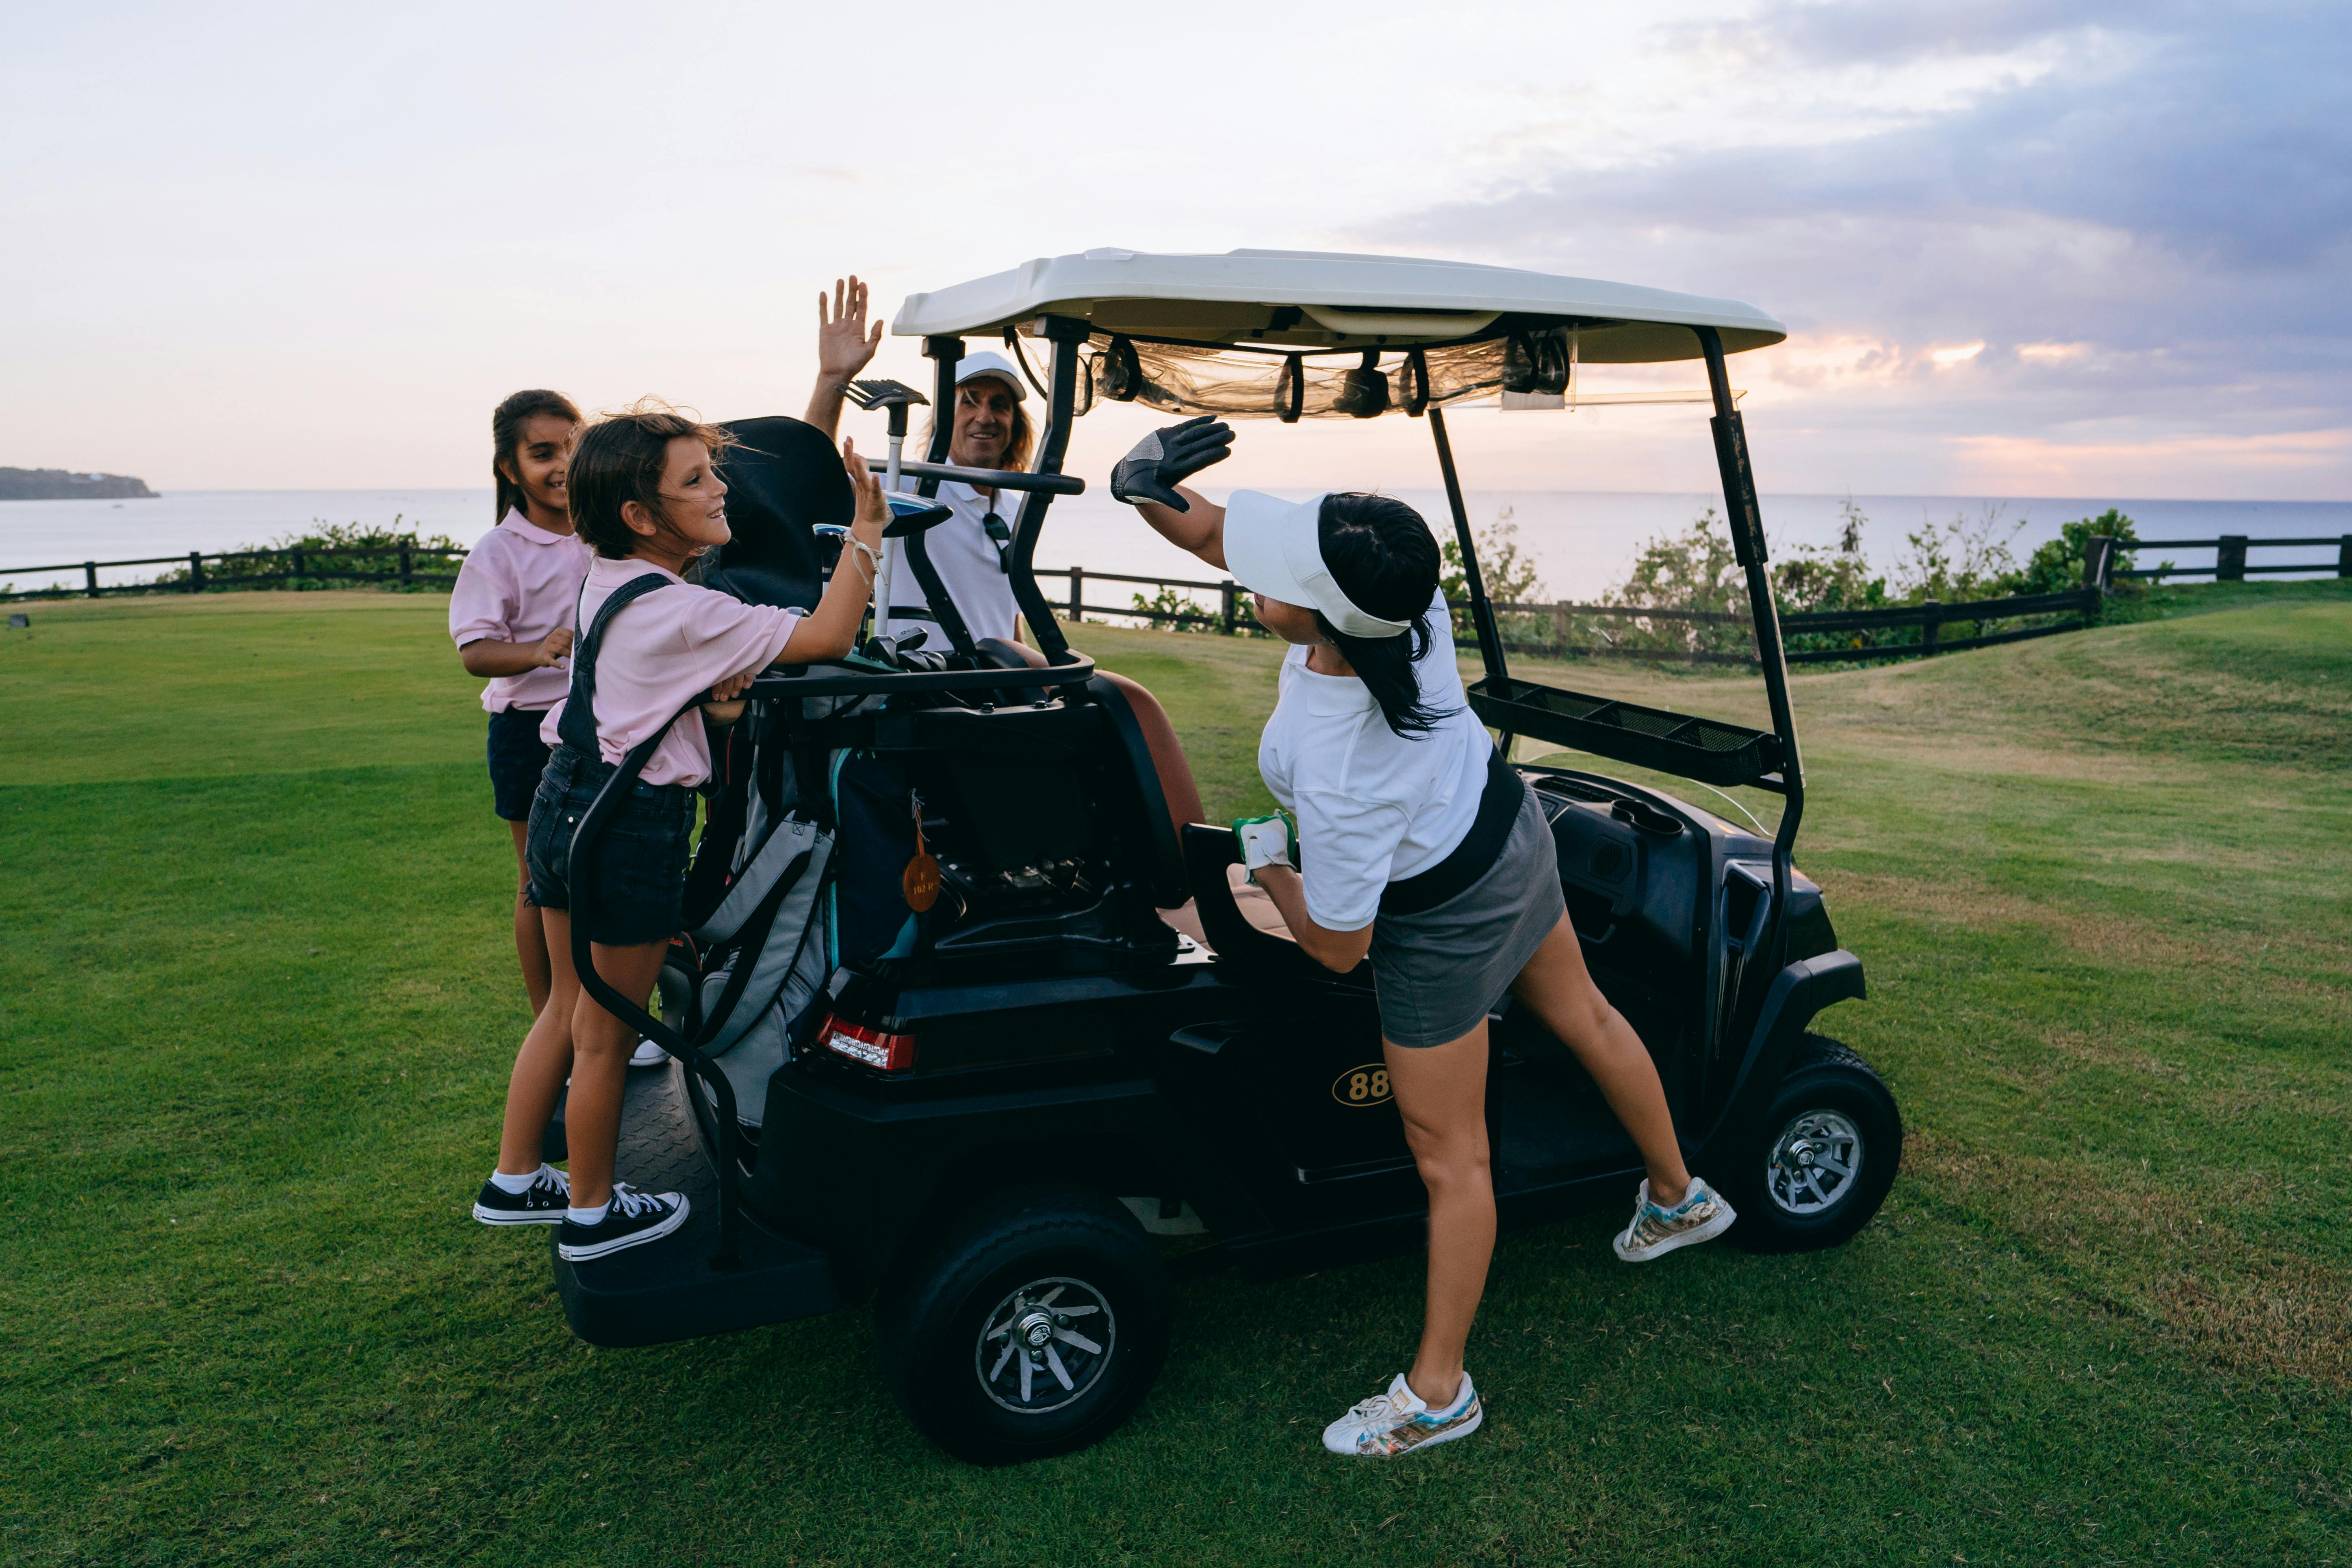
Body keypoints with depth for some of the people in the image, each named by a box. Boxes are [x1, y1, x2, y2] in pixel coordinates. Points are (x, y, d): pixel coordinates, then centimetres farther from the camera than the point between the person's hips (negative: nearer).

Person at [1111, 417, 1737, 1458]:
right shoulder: (1404, 602, -23)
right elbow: (1220, 534, -7)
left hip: (1444, 923, -8)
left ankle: (1438, 1393, 25)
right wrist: (1150, 489, -25)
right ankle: (1678, 1198, 55)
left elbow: (1337, 948, -24)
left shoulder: (1335, 778, -41)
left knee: (1448, 1154, 6)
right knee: (1583, 1019, 29)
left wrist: (1269, 872, -7)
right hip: (1510, 828, 9)